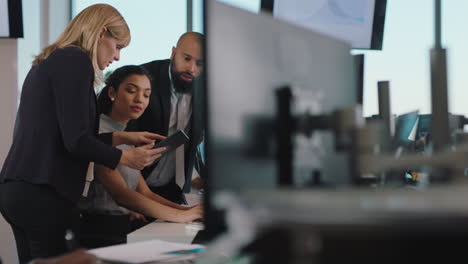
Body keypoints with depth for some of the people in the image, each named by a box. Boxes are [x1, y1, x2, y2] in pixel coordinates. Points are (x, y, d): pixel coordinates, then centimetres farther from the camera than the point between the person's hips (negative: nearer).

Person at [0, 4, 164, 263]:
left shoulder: (49, 61, 19)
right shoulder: (76, 60, -9)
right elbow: (75, 141, -15)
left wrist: (120, 137, 24)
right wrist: (125, 157, 0)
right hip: (43, 193, -10)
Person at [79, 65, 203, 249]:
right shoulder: (98, 131, -9)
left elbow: (145, 193, 12)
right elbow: (121, 193, -18)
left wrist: (188, 210, -5)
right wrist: (181, 215, -19)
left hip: (120, 231, 8)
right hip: (98, 234, -8)